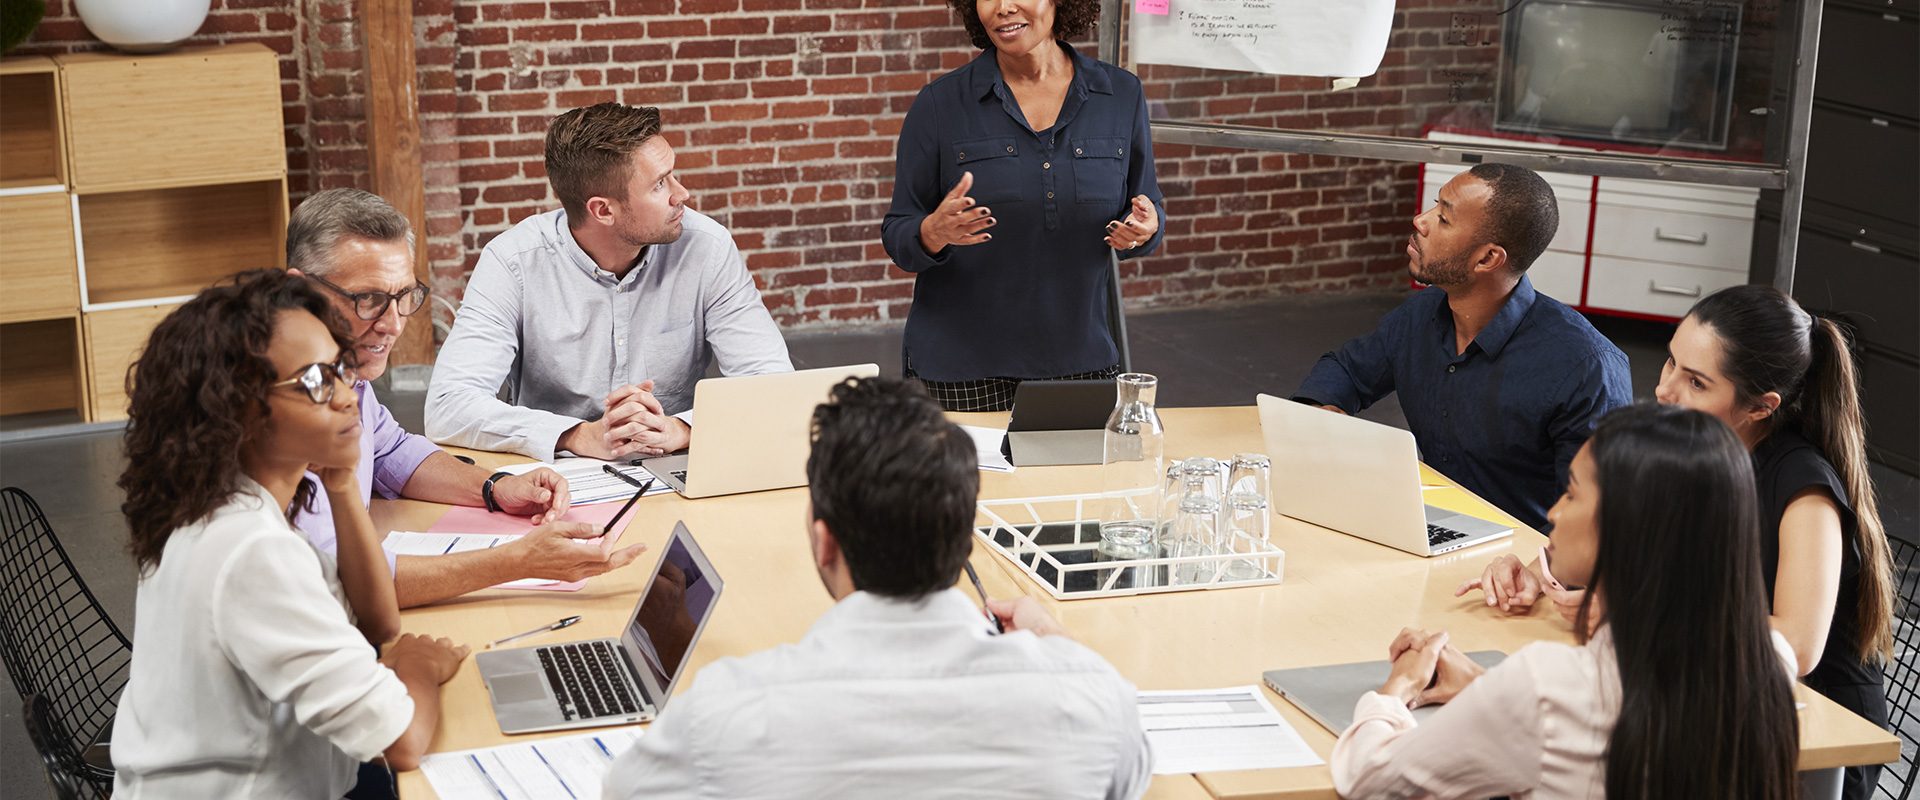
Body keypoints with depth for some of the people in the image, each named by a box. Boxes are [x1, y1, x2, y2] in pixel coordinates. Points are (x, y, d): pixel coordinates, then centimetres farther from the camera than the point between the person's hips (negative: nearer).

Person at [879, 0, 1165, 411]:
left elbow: (1146, 207, 11)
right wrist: (936, 232, -24)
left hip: (1082, 358, 2)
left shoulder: (1122, 95, 2)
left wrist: (1144, 227, -13)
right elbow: (898, 236, -2)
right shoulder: (940, 103, -4)